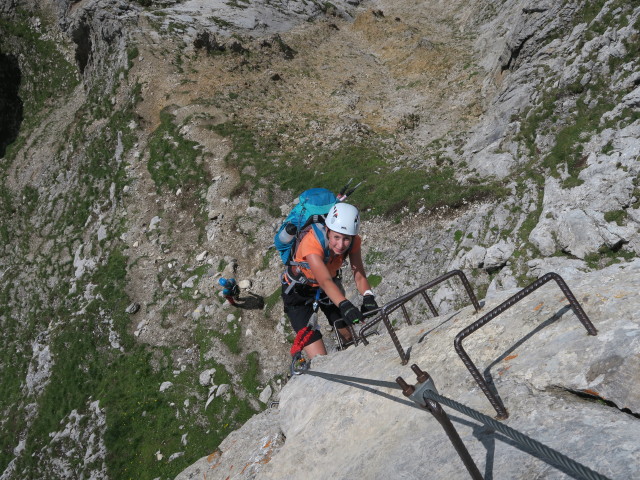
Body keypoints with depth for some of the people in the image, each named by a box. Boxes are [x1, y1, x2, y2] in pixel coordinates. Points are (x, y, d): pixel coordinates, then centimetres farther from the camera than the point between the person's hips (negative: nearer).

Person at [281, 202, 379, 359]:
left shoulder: (353, 241, -21)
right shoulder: (312, 242, -38)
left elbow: (359, 275, -27)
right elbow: (325, 281, -49)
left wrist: (368, 298, -46)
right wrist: (345, 305, -64)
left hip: (328, 287, 5)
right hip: (298, 292, -4)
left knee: (349, 337, 7)